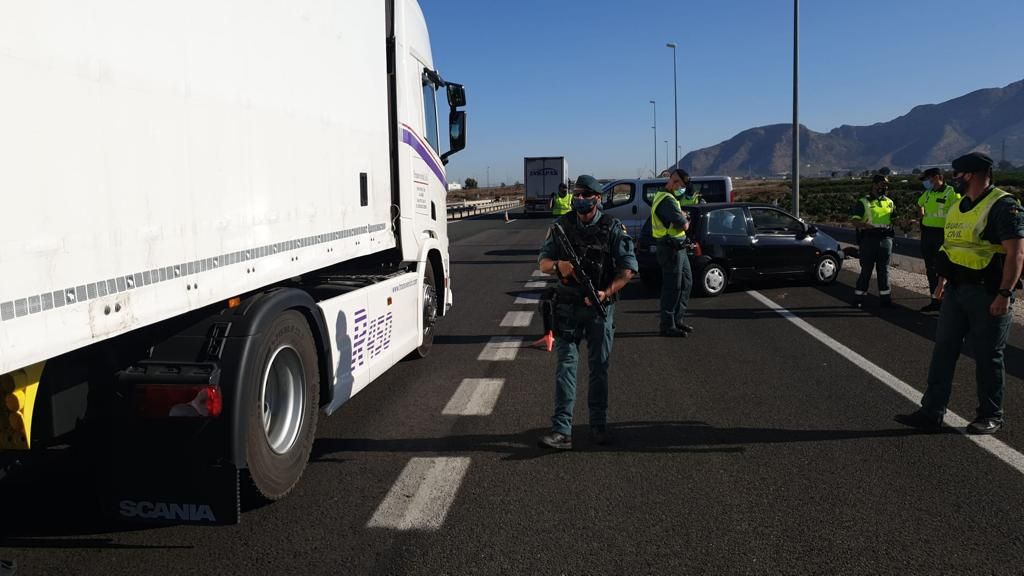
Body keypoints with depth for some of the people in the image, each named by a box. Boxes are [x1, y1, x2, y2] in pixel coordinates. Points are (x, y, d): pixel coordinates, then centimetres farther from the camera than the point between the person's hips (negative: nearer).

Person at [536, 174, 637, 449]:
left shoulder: (612, 228, -2)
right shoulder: (562, 226, 5)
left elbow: (628, 268, -4)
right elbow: (542, 261, 7)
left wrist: (607, 292, -18)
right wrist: (557, 266, -16)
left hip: (600, 307, -1)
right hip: (568, 306, 1)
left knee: (599, 367, 7)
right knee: (565, 365, -4)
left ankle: (599, 426, 20)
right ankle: (561, 430, -5)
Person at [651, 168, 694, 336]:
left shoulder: (666, 197, 16)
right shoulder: (667, 200, -19)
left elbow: (680, 217, 16)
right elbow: (684, 225, -21)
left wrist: (683, 218, -6)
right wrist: (686, 221, 1)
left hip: (678, 247, 11)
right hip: (670, 248, -11)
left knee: (686, 282, 17)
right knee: (672, 286, -6)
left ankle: (677, 320, 25)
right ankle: (666, 325, 1)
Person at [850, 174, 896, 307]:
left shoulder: (889, 202, 15)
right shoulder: (863, 202, -1)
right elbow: (855, 222, -9)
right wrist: (871, 226, -23)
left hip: (885, 238, 4)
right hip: (868, 238, -4)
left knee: (884, 270, 8)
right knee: (866, 270, -1)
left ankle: (885, 298, 14)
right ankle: (858, 298, 7)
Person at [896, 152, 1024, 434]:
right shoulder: (957, 207, 12)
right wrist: (942, 280, 16)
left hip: (988, 293, -8)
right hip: (956, 291, 8)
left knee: (987, 356, 3)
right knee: (943, 350, 6)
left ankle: (991, 416, 18)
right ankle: (931, 412, 10)